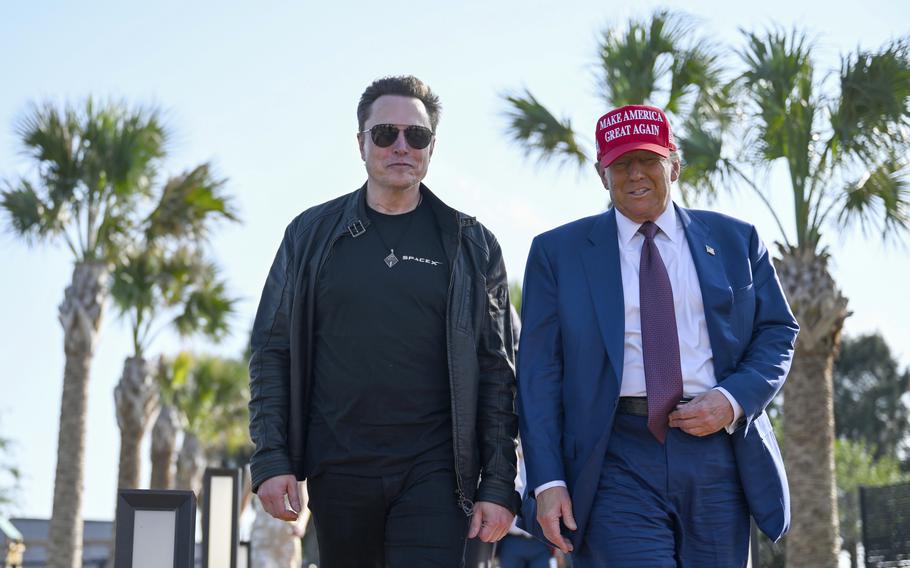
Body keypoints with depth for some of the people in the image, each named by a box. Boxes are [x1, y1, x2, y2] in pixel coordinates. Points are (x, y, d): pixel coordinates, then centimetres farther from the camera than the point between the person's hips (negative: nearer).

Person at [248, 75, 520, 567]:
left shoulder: (470, 245, 5)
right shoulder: (311, 235, 7)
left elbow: (496, 372, 3)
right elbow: (273, 351, 6)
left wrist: (499, 483, -3)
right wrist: (271, 458, -3)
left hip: (432, 472, -1)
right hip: (337, 472, 2)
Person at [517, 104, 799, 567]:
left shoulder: (736, 241, 11)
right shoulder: (557, 251, 6)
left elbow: (778, 332, 12)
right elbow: (538, 372, 2)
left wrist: (733, 400, -8)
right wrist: (548, 480, -6)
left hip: (716, 447, 3)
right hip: (617, 461, -2)